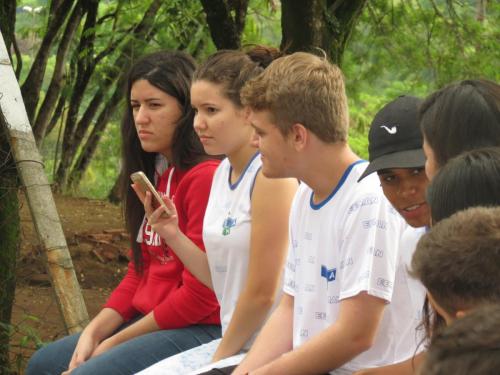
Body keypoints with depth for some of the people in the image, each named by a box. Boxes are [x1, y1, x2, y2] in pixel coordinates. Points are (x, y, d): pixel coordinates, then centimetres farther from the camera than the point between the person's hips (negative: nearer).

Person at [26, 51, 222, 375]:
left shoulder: (205, 177, -18)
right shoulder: (153, 173, 13)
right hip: (147, 321, 10)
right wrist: (94, 332, -1)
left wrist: (115, 342, -10)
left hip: (198, 330, -10)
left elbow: (199, 295, -19)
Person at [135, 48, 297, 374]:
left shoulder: (272, 176, -16)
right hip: (233, 344, 8)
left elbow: (262, 293, -15)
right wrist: (172, 235, -1)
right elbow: (221, 279, 12)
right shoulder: (223, 172, 10)